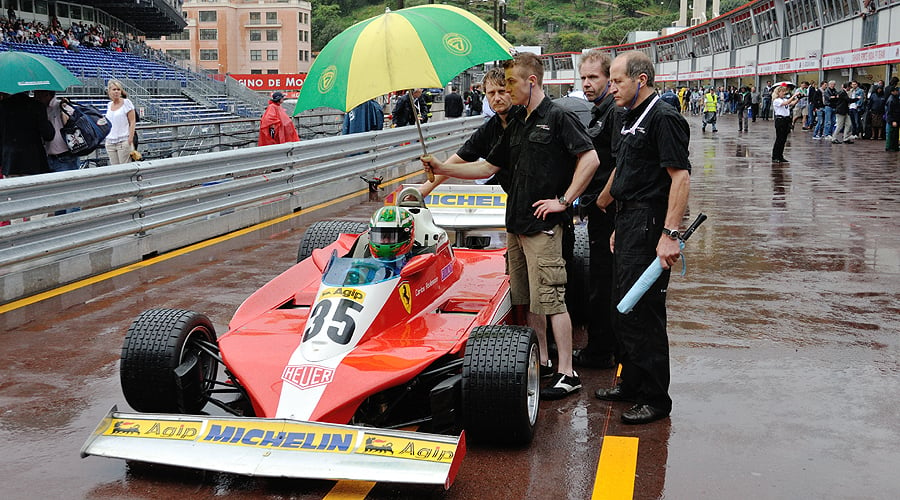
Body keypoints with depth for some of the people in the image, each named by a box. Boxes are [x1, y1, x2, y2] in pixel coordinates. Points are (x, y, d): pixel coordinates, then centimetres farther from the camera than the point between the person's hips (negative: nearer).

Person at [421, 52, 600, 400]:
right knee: (528, 299, 13)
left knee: (550, 299, -7)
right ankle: (541, 361, 25)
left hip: (543, 225, -8)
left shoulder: (558, 118, -8)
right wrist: (444, 169, 11)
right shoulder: (516, 124, 16)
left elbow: (590, 158, -16)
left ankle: (567, 373, -2)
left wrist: (564, 200, -16)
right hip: (516, 224, 8)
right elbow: (489, 167, 19)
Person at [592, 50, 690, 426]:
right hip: (628, 223, 10)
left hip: (649, 226, -10)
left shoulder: (663, 119, -14)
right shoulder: (630, 119, 17)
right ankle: (632, 384, 28)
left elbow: (681, 177, -21)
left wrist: (670, 234, -26)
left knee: (642, 312, -7)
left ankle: (656, 398, 4)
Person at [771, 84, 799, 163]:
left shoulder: (785, 99, 15)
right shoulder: (776, 101, -10)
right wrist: (793, 96, -25)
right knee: (779, 139, -6)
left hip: (786, 120, 8)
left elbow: (792, 103, 2)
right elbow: (786, 103, -25)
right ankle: (774, 157, -1)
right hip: (780, 120, -8)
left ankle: (780, 156, 15)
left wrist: (798, 98, -13)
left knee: (783, 139, 9)